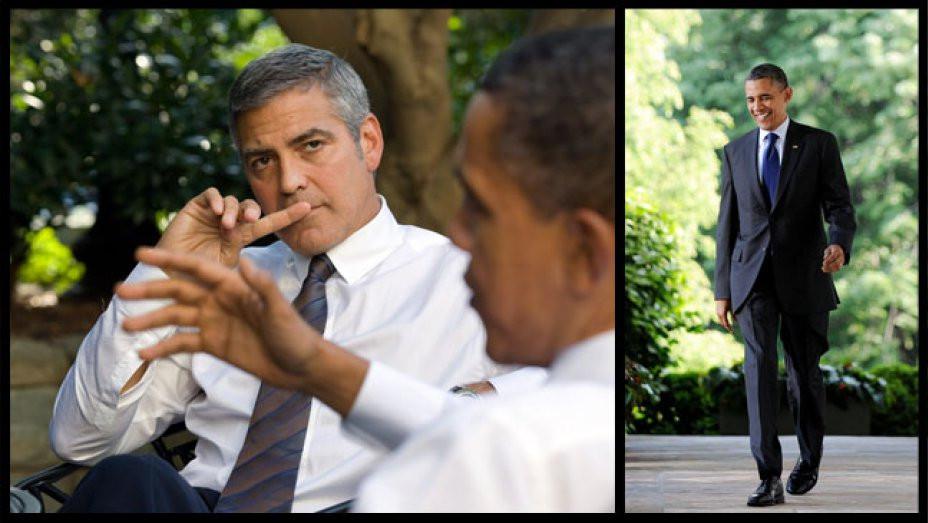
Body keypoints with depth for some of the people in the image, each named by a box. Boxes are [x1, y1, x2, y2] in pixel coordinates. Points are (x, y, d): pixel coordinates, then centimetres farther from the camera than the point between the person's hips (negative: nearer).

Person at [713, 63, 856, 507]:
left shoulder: (819, 144, 1)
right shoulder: (735, 152, 10)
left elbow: (840, 206, -5)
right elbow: (728, 223, 12)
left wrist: (839, 244, -28)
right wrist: (722, 288, 9)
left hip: (803, 276, -1)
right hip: (752, 277, 1)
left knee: (804, 372, 9)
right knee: (759, 366, -13)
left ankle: (809, 462, 32)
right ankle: (769, 478, -17)